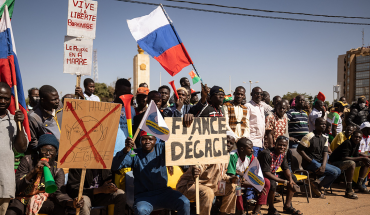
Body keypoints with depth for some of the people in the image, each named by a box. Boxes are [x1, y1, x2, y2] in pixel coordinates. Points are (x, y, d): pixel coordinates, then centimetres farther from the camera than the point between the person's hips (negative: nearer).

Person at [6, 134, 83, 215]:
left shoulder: (58, 170, -7)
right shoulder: (28, 160, -12)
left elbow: (59, 193, -18)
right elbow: (16, 186, -20)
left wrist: (71, 202, -41)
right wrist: (33, 172, -37)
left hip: (43, 199, 1)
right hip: (23, 198, -1)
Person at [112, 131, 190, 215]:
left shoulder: (161, 148, 7)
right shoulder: (134, 154, 1)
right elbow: (115, 166, -11)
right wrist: (125, 150, -27)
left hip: (164, 192, 2)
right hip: (144, 196, -2)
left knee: (185, 203, -21)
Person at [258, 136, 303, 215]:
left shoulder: (282, 154, -2)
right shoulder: (267, 154, -29)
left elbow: (286, 169, 5)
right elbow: (266, 173, -32)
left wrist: (290, 180, -19)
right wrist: (284, 182, -33)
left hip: (273, 174, 9)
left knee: (293, 178, 1)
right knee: (272, 183, -38)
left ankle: (287, 206, 6)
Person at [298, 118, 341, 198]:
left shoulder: (325, 139, 11)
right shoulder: (309, 136, -12)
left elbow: (325, 153, 2)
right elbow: (299, 149, -14)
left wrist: (323, 166, -16)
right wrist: (311, 161, -17)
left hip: (319, 162, 8)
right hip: (309, 164, -8)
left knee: (338, 171, 2)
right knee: (334, 172, -16)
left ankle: (318, 185, 1)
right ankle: (317, 186, -1)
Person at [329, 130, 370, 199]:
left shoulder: (357, 144, 4)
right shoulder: (347, 143, -23)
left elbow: (356, 157, 7)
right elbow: (344, 158, -32)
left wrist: (364, 159, -15)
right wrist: (362, 158, -30)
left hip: (344, 162, 10)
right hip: (334, 163, -10)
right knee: (352, 163, -38)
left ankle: (359, 185, 9)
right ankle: (348, 191, -32)